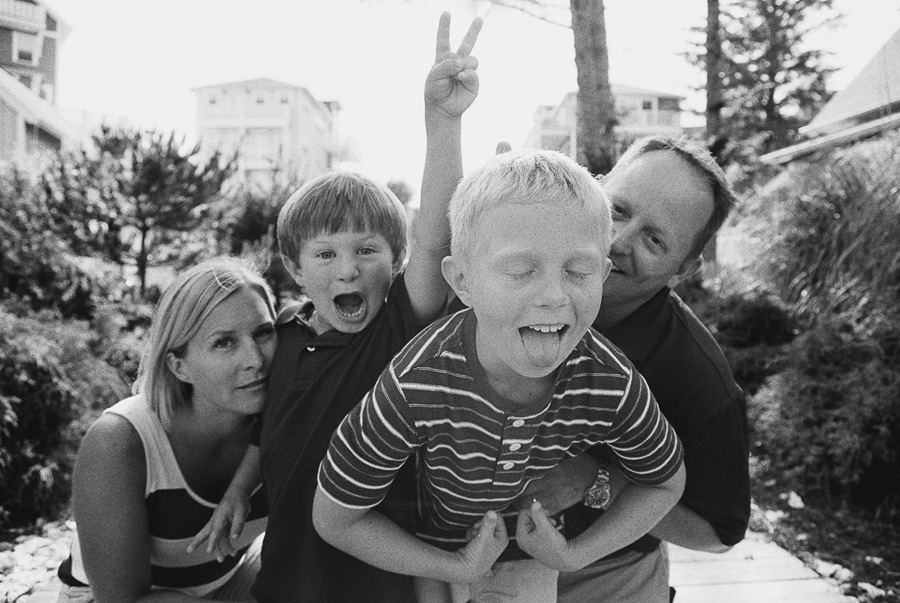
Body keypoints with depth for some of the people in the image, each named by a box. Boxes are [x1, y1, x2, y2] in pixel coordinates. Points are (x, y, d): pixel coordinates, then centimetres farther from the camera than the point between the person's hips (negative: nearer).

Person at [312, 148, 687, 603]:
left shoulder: (612, 386, -30)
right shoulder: (413, 386, -36)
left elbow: (665, 482, -8)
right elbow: (334, 517, -21)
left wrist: (575, 555, -19)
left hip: (535, 550, 1)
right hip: (436, 557, -1)